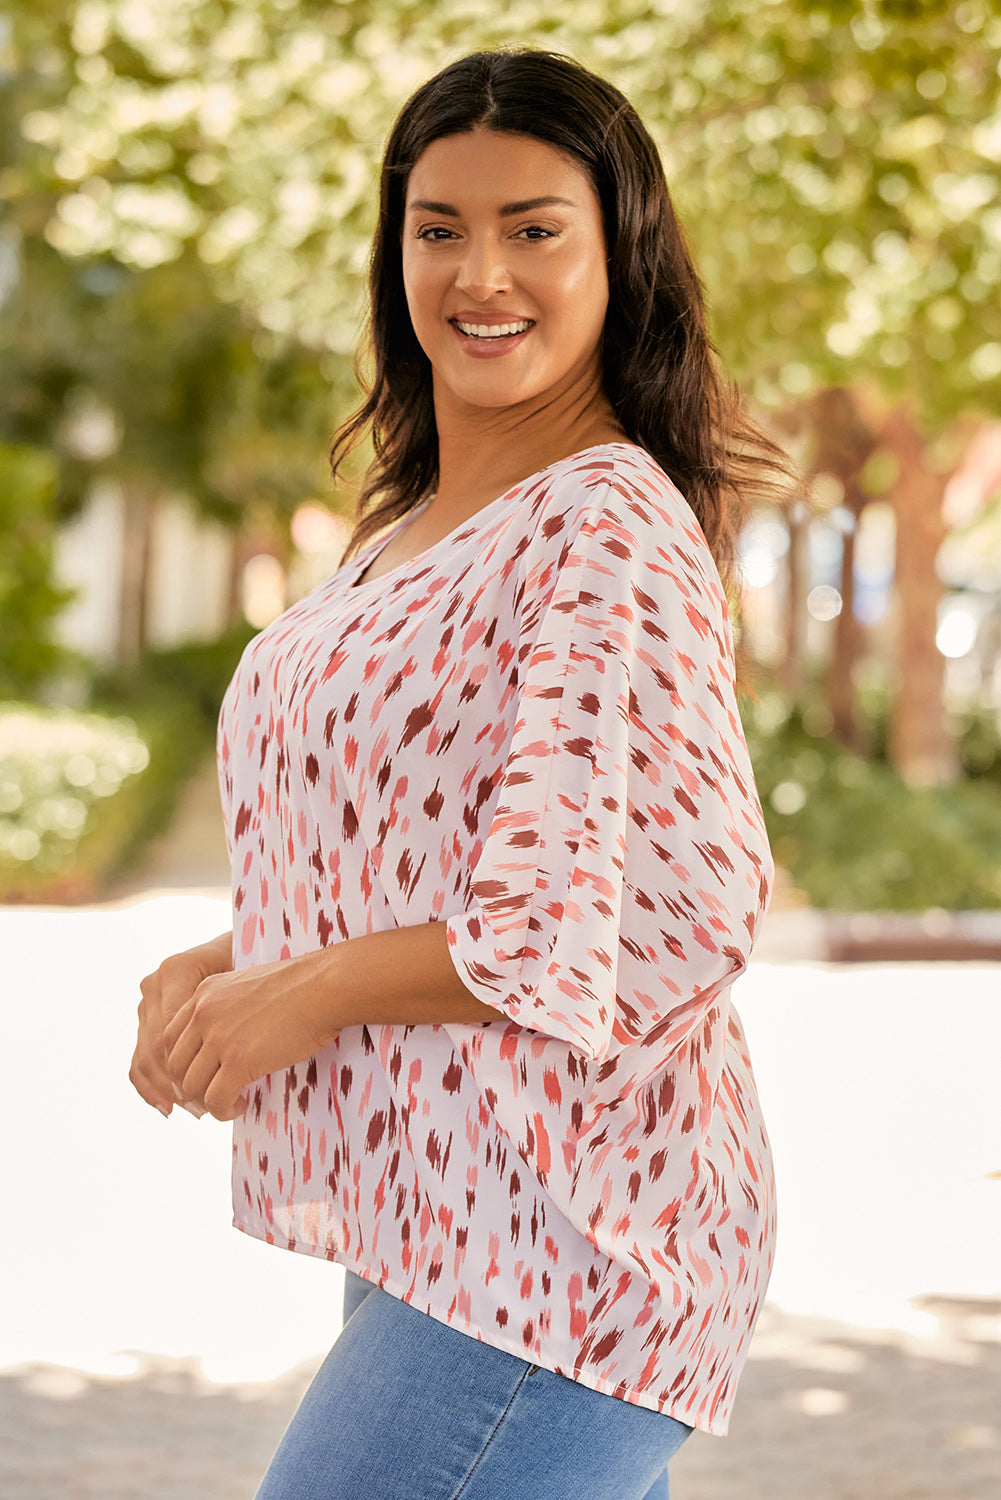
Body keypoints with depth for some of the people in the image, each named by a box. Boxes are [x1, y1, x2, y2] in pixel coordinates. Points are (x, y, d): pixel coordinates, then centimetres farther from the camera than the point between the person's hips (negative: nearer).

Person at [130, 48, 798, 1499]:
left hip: (552, 1256, -9)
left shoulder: (611, 527, -14)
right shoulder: (416, 529, 15)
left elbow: (673, 916, -23)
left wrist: (301, 995, -15)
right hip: (438, 1231, 9)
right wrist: (219, 969, 3)